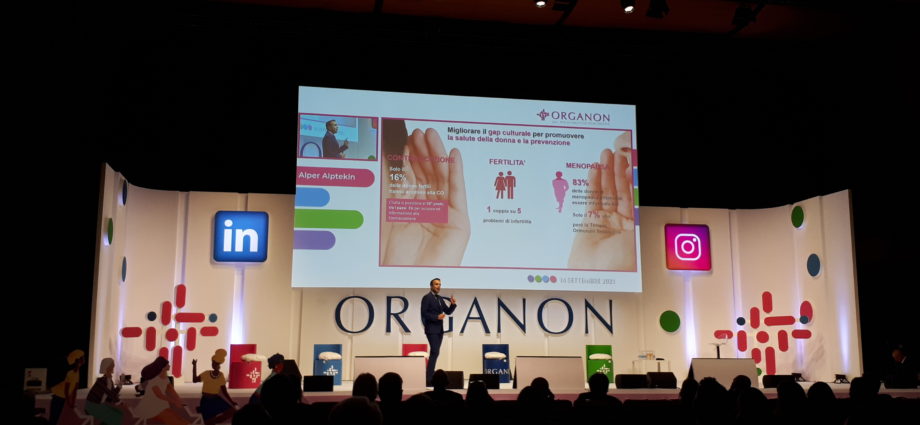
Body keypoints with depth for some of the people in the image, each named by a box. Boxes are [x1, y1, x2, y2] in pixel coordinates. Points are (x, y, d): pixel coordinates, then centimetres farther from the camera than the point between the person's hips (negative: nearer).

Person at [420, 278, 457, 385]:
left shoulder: (440, 299, 16)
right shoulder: (427, 297, -7)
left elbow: (448, 311, 15)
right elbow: (424, 313, -14)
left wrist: (453, 304, -2)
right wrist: (436, 317, -22)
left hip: (439, 329, 8)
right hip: (432, 329, -8)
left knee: (435, 353, 9)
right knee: (434, 352, -15)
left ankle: (430, 377, 14)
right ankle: (429, 379, -15)